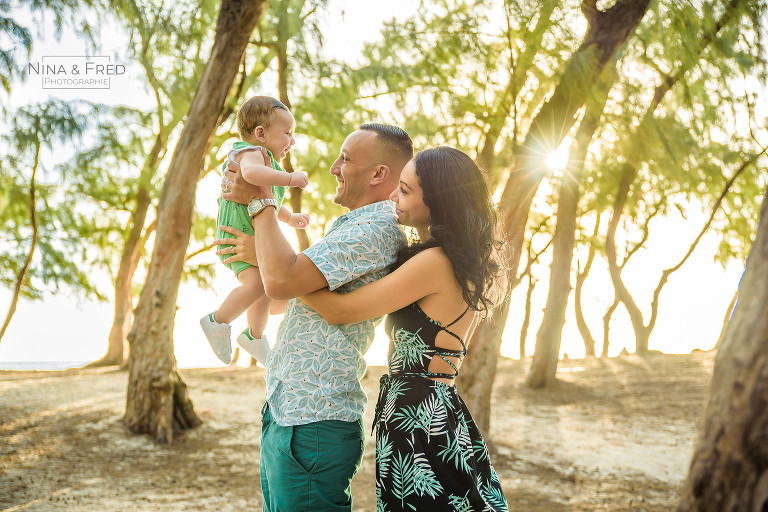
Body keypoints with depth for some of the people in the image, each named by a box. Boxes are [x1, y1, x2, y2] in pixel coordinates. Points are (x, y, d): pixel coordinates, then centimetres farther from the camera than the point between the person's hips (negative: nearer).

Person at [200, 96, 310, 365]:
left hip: (258, 234, 11)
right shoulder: (251, 153, -14)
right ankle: (218, 322, -9)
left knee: (266, 288, 22)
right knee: (258, 282, -28)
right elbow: (251, 172, -42)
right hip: (238, 232, -11)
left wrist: (291, 218, 26)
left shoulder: (266, 159, 21)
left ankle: (254, 336, 43)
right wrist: (289, 178, -36)